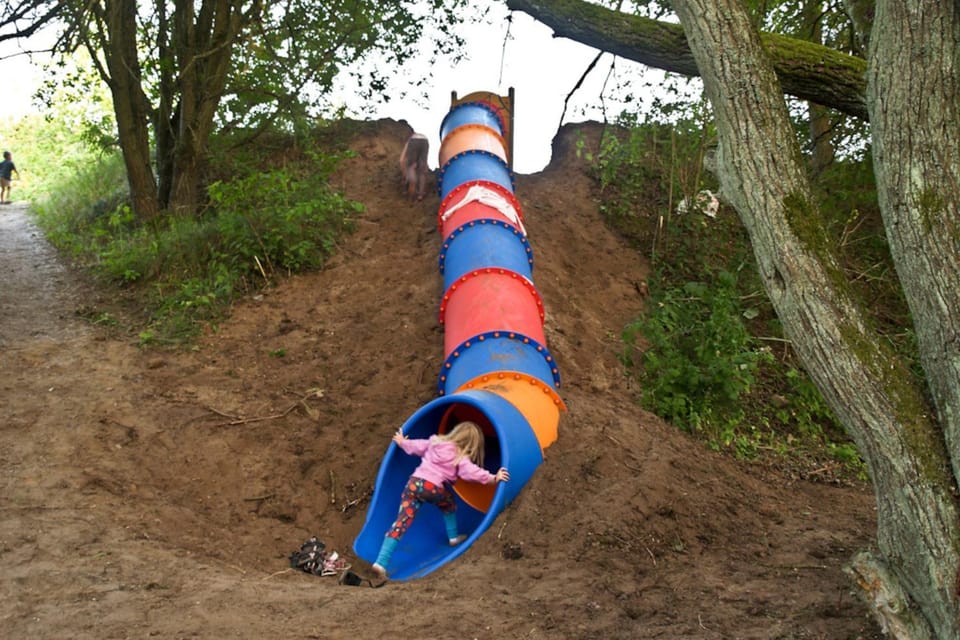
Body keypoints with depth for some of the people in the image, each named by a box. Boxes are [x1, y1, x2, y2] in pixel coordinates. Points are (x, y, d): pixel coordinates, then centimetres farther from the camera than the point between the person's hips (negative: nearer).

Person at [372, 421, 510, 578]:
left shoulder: (435, 442, 21)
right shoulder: (460, 457, 4)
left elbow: (416, 446, 32)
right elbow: (471, 472, -11)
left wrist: (402, 442, 50)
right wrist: (493, 478, -10)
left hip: (413, 483, 5)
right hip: (431, 488, -4)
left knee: (401, 523, -2)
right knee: (448, 503, 30)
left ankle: (381, 561, -11)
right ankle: (453, 537, 37)